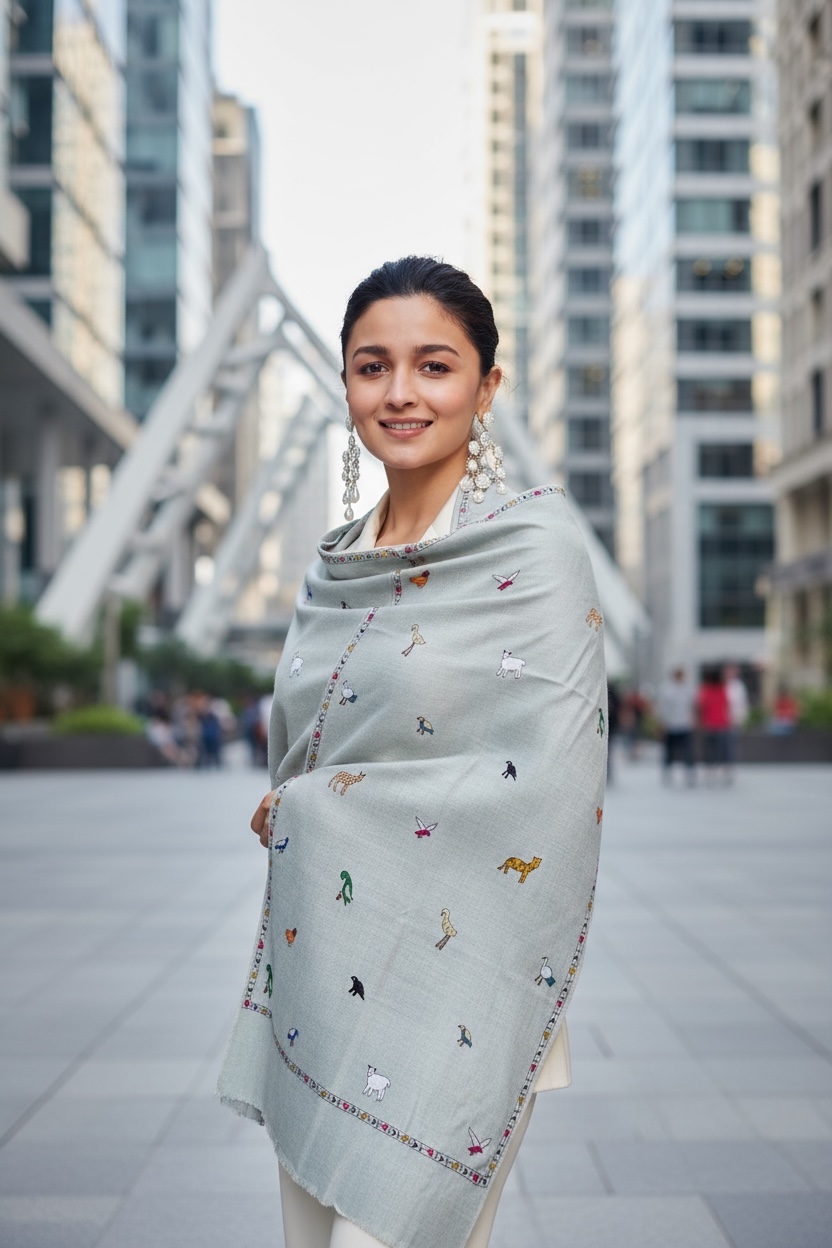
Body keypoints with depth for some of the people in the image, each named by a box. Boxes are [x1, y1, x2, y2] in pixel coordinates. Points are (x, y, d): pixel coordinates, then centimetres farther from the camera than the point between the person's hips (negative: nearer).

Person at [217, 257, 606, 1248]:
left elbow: (543, 794, -18)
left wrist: (313, 807, -11)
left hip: (443, 1003, -6)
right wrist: (285, 813, -3)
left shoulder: (534, 545, -9)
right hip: (313, 982, 6)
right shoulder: (333, 568, 10)